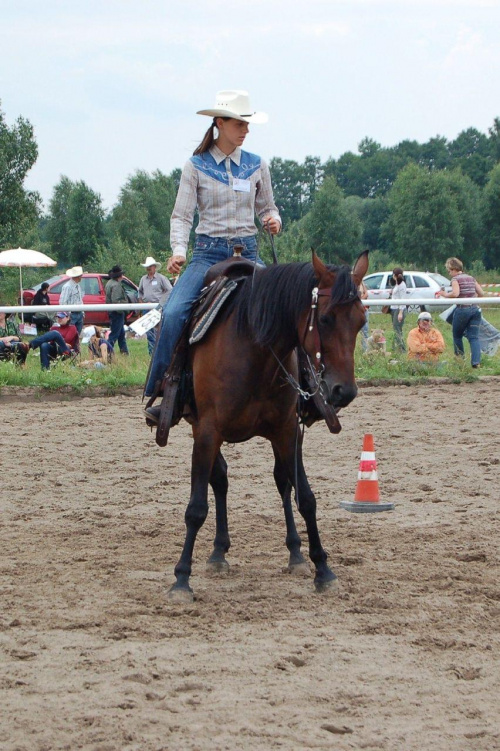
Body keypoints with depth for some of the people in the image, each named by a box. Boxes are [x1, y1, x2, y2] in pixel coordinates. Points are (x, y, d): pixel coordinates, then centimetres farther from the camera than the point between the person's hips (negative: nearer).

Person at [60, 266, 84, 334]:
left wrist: (82, 312, 17)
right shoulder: (67, 286, -15)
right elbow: (63, 302, -18)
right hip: (72, 315, -9)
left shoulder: (78, 286, 14)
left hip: (79, 314, 9)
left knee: (77, 335, 11)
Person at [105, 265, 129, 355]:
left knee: (121, 333, 18)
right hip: (117, 313, -11)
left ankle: (124, 351, 25)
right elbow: (116, 300, -26)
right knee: (115, 333, -7)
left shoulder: (109, 283, 14)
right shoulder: (116, 285, -20)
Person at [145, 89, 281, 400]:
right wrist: (178, 251, -18)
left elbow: (267, 207, 18)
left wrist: (273, 220, -6)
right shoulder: (196, 167, 1)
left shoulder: (257, 166, 9)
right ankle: (158, 389, -13)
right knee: (173, 313, -24)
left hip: (247, 251, 3)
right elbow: (182, 215, -2)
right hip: (209, 252, -3)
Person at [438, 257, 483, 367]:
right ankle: (476, 361, -11)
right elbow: (481, 294, 11)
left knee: (457, 336, 14)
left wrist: (445, 294, -5)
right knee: (474, 337, 2)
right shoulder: (471, 278, 14)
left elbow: (455, 293, -21)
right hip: (475, 309, 5)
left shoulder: (455, 279, -4)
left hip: (462, 310, -5)